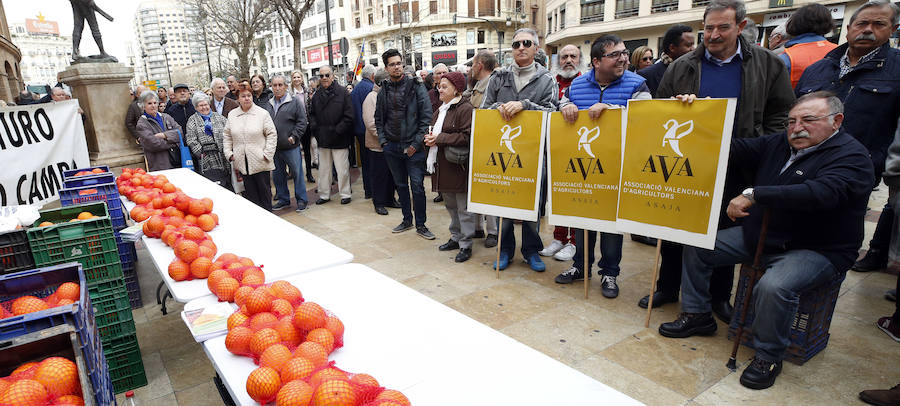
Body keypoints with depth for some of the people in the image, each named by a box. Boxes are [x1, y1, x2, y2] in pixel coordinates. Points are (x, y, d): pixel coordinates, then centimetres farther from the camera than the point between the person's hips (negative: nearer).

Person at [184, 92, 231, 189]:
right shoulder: (192, 120, 9)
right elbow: (191, 141, 0)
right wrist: (202, 153, -8)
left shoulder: (219, 117, 16)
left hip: (224, 159, 3)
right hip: (207, 162, -3)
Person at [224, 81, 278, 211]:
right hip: (242, 163, 3)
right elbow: (227, 136, 14)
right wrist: (229, 153, 4)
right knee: (250, 191, 8)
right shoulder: (232, 115, 9)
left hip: (260, 162, -3)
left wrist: (267, 154, -9)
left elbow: (272, 134, -3)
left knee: (264, 190, 6)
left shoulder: (262, 113, -2)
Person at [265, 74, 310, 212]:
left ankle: (301, 200, 11)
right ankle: (283, 199, 27)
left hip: (291, 146, -5)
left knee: (297, 173, 0)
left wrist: (293, 137, -13)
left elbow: (302, 122, -6)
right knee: (278, 174, 13)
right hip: (274, 148, 5)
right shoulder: (269, 104, 12)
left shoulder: (294, 102, -3)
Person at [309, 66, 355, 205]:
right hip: (323, 140, 5)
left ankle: (345, 194, 16)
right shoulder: (316, 95, 9)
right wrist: (315, 128, 1)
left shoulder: (343, 92, -5)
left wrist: (337, 131, -12)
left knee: (342, 169, 2)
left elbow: (349, 116, -9)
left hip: (339, 139, -5)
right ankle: (324, 195, 24)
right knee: (323, 169, 13)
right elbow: (312, 114, 17)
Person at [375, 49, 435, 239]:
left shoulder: (416, 87, -4)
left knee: (417, 186, -2)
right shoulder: (384, 91, 9)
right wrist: (383, 140, 3)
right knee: (401, 185, 14)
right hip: (391, 147, 4)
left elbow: (426, 116, -9)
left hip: (413, 147, -4)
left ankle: (420, 225, 10)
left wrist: (416, 143, -13)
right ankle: (407, 219, 27)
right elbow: (378, 118, 16)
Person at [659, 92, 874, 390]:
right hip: (758, 236, 8)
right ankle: (697, 315, 15)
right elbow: (734, 150, 4)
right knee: (697, 244, 1)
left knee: (774, 286, -35)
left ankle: (768, 357, -9)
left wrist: (754, 195, -37)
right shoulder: (778, 144, 8)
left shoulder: (851, 156, -14)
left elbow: (819, 192, -33)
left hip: (817, 250, -7)